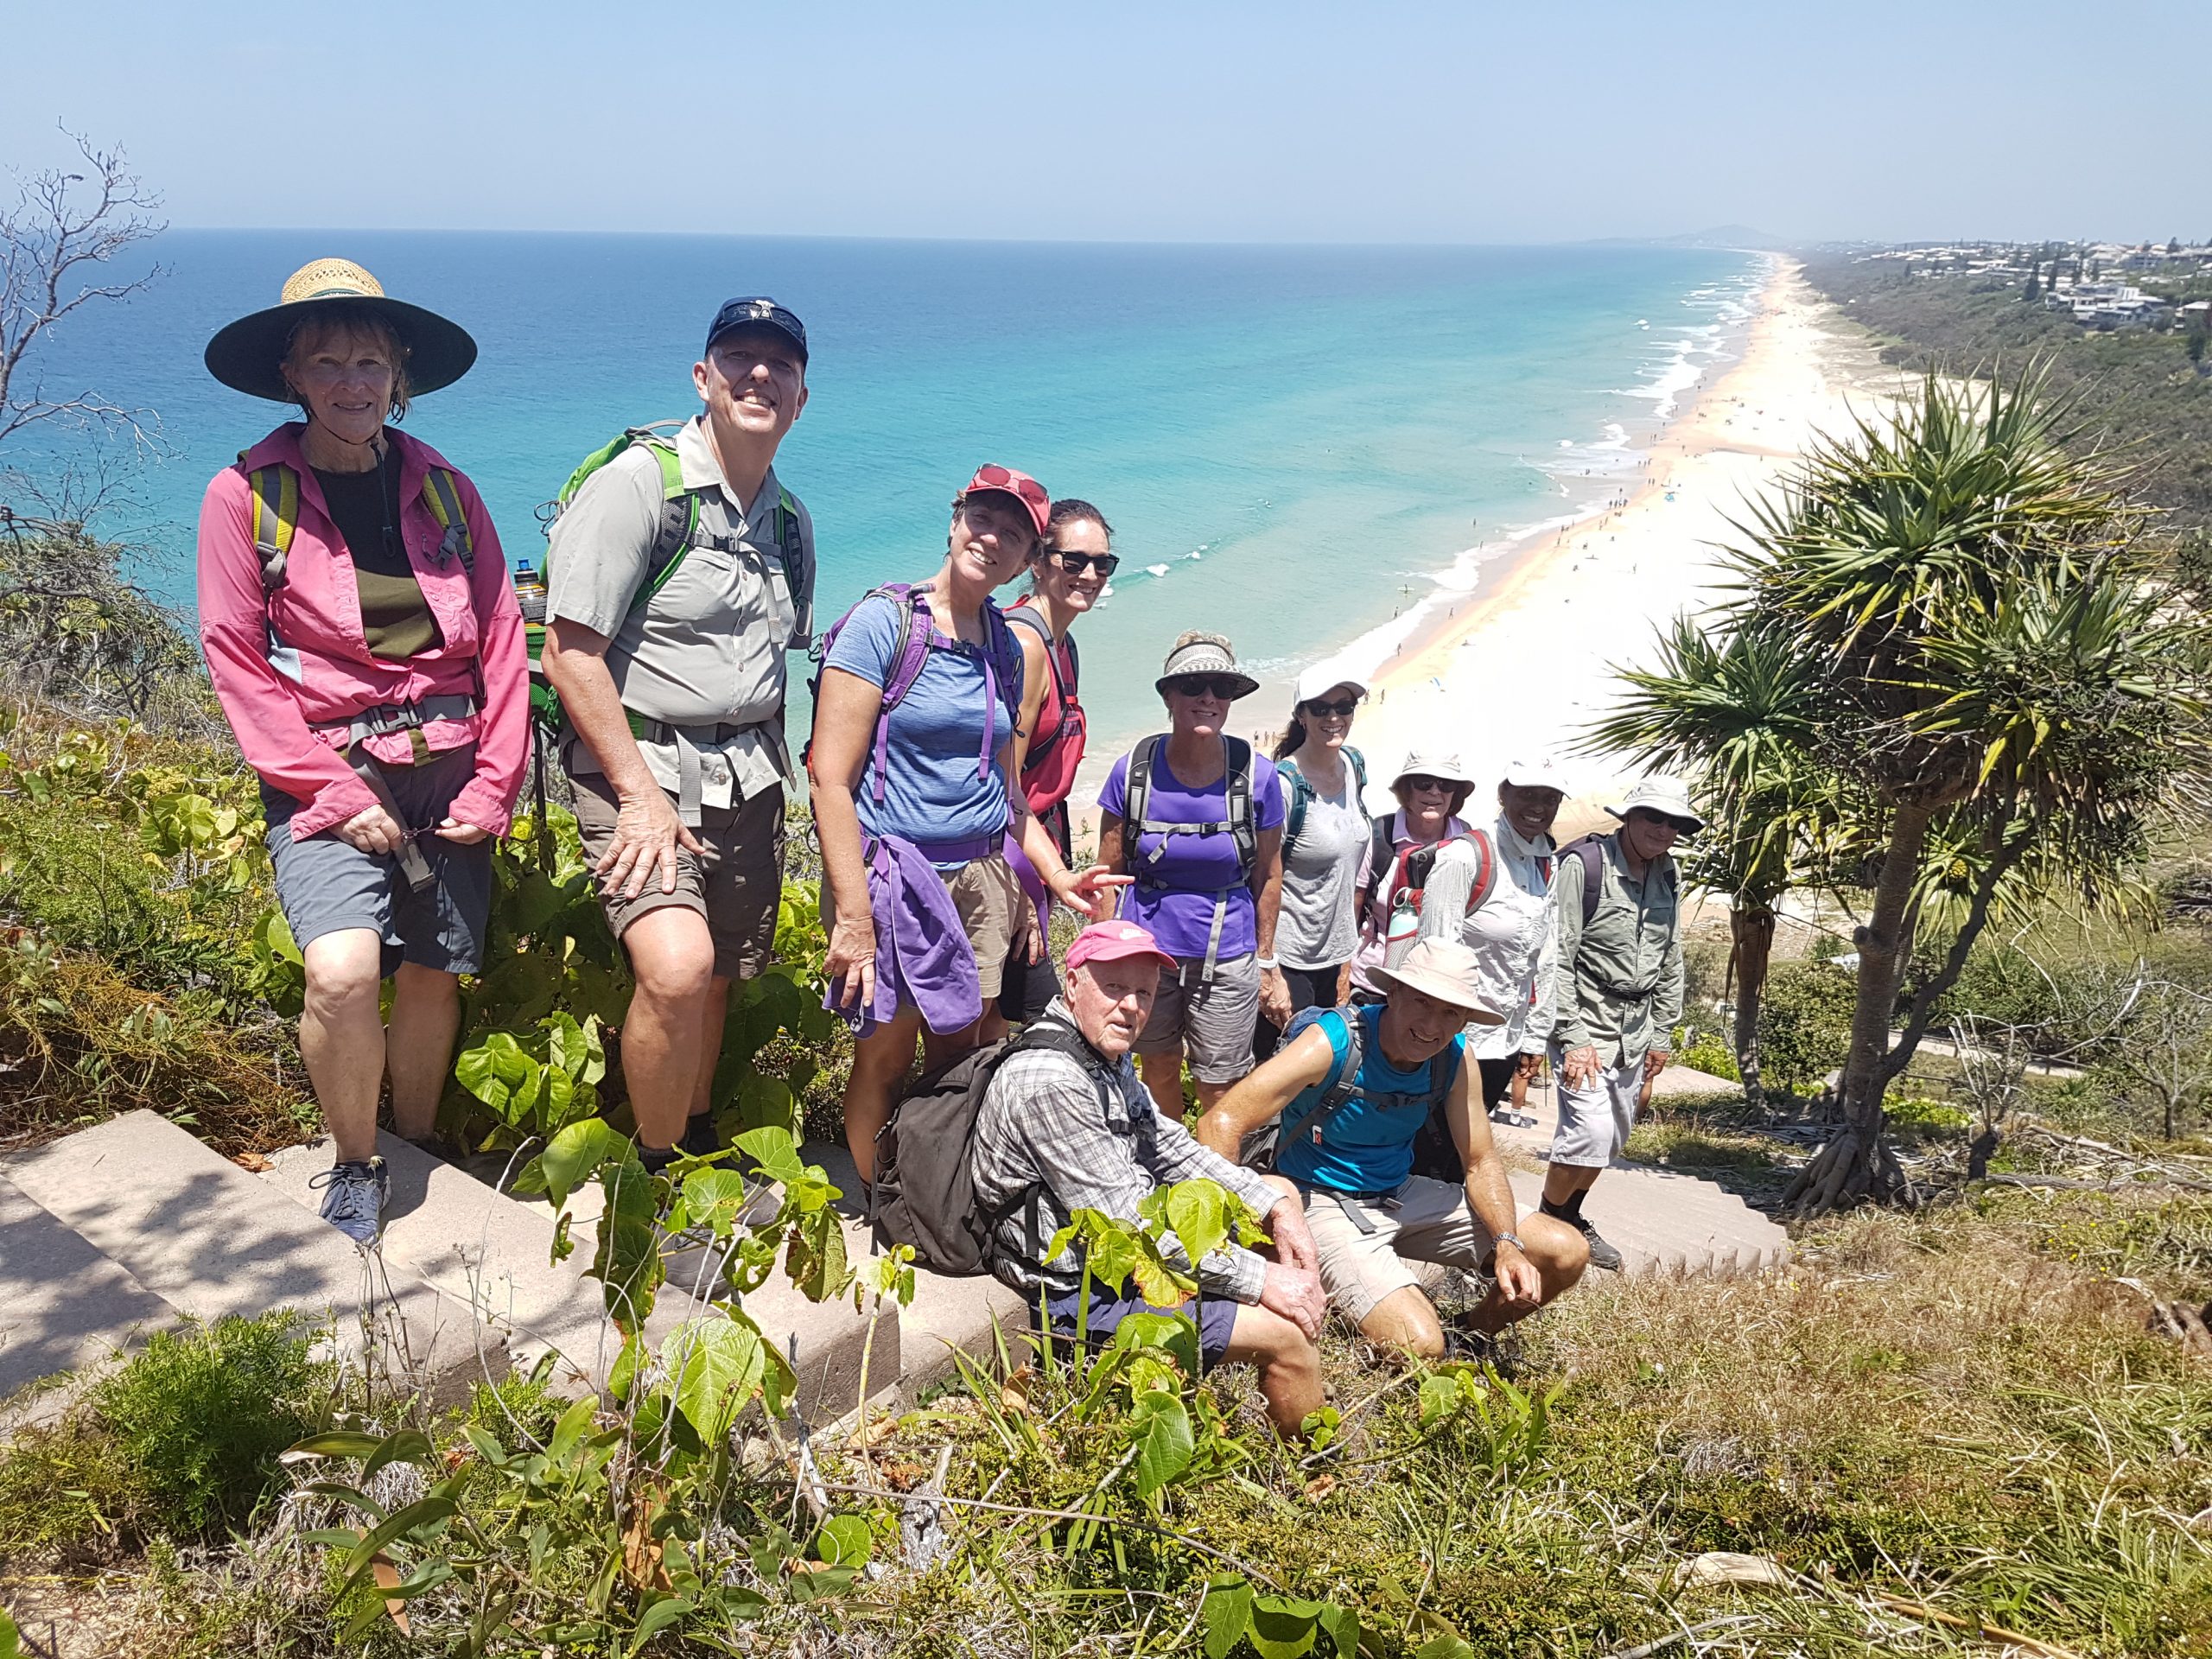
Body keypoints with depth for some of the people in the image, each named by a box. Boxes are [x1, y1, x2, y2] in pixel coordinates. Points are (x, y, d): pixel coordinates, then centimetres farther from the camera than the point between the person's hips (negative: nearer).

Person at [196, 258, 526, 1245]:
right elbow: (237, 664, -5)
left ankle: (418, 1145, 32)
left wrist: (494, 784, -3)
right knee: (343, 971, -21)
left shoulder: (443, 491, 8)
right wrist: (334, 792, -13)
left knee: (432, 978, 7)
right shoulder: (247, 496, -1)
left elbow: (501, 640, 5)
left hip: (448, 773, 3)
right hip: (329, 773, -3)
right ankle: (354, 1165, 5)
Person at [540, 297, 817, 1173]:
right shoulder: (638, 483, -10)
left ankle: (699, 1152, 32)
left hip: (749, 780, 7)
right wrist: (641, 794, -18)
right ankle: (655, 1176, -3)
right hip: (641, 764, -6)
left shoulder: (790, 521, 13)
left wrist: (766, 772, 15)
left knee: (717, 985, 11)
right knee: (676, 967, -24)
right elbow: (569, 652, -15)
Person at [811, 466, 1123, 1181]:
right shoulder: (884, 621, -8)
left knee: (957, 1062, 10)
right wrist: (853, 917, -18)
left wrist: (1056, 874, 9)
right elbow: (831, 779, -13)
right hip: (893, 873, -5)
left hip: (982, 878, 6)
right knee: (886, 1059, 3)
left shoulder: (1005, 646, 12)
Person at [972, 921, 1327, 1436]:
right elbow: (1124, 1222, -28)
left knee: (1280, 1193, 16)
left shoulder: (1107, 1053, 5)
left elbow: (1171, 1147, 12)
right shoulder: (1049, 1081, -27)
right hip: (1082, 1292, -11)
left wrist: (1276, 1207, -1)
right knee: (1287, 1335, -15)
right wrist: (1259, 1279, -24)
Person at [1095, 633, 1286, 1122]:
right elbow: (1107, 874, 1)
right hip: (1146, 951, 1)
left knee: (1220, 1094, 4)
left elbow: (1268, 877, 3)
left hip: (1228, 960, -1)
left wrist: (1267, 963, 6)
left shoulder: (1257, 776, -7)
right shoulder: (1134, 770, -7)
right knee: (1158, 1072, 18)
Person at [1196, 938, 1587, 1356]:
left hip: (1403, 1195, 7)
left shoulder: (1454, 1057, -7)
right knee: (1419, 1345, -28)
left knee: (1566, 1252, -1)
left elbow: (1481, 1163, 2)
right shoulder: (1333, 1043, -24)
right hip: (1327, 1204, -6)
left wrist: (1507, 1245, -17)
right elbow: (1222, 1123, -29)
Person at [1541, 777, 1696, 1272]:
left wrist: (1662, 1035, 14)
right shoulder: (1584, 864, -13)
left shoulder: (1668, 879, 8)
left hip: (1635, 1030, 7)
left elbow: (1671, 963, 16)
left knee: (1613, 1138, 12)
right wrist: (1571, 1039, -17)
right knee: (1590, 1133, -14)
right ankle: (1545, 1225, 8)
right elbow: (1558, 957, -15)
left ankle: (1571, 1218, 33)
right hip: (1585, 1025, -7)